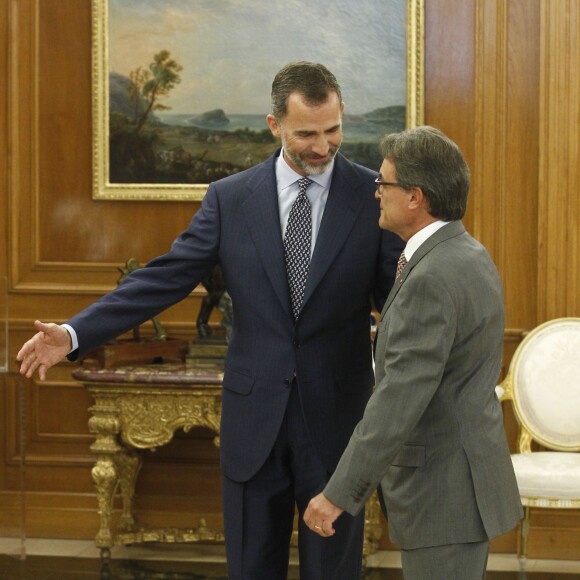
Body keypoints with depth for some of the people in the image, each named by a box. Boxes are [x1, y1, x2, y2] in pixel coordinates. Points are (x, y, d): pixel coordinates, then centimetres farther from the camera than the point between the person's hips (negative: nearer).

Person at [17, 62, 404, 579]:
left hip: (335, 419, -2)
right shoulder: (230, 198, 1)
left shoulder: (375, 197, -4)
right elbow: (165, 278, -1)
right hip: (253, 417, 2)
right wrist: (75, 333, -9)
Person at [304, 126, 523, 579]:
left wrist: (339, 494, -23)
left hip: (443, 491, -10)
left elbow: (399, 400, -26)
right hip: (465, 478, 10)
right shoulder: (467, 256, 10)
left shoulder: (432, 279, -23)